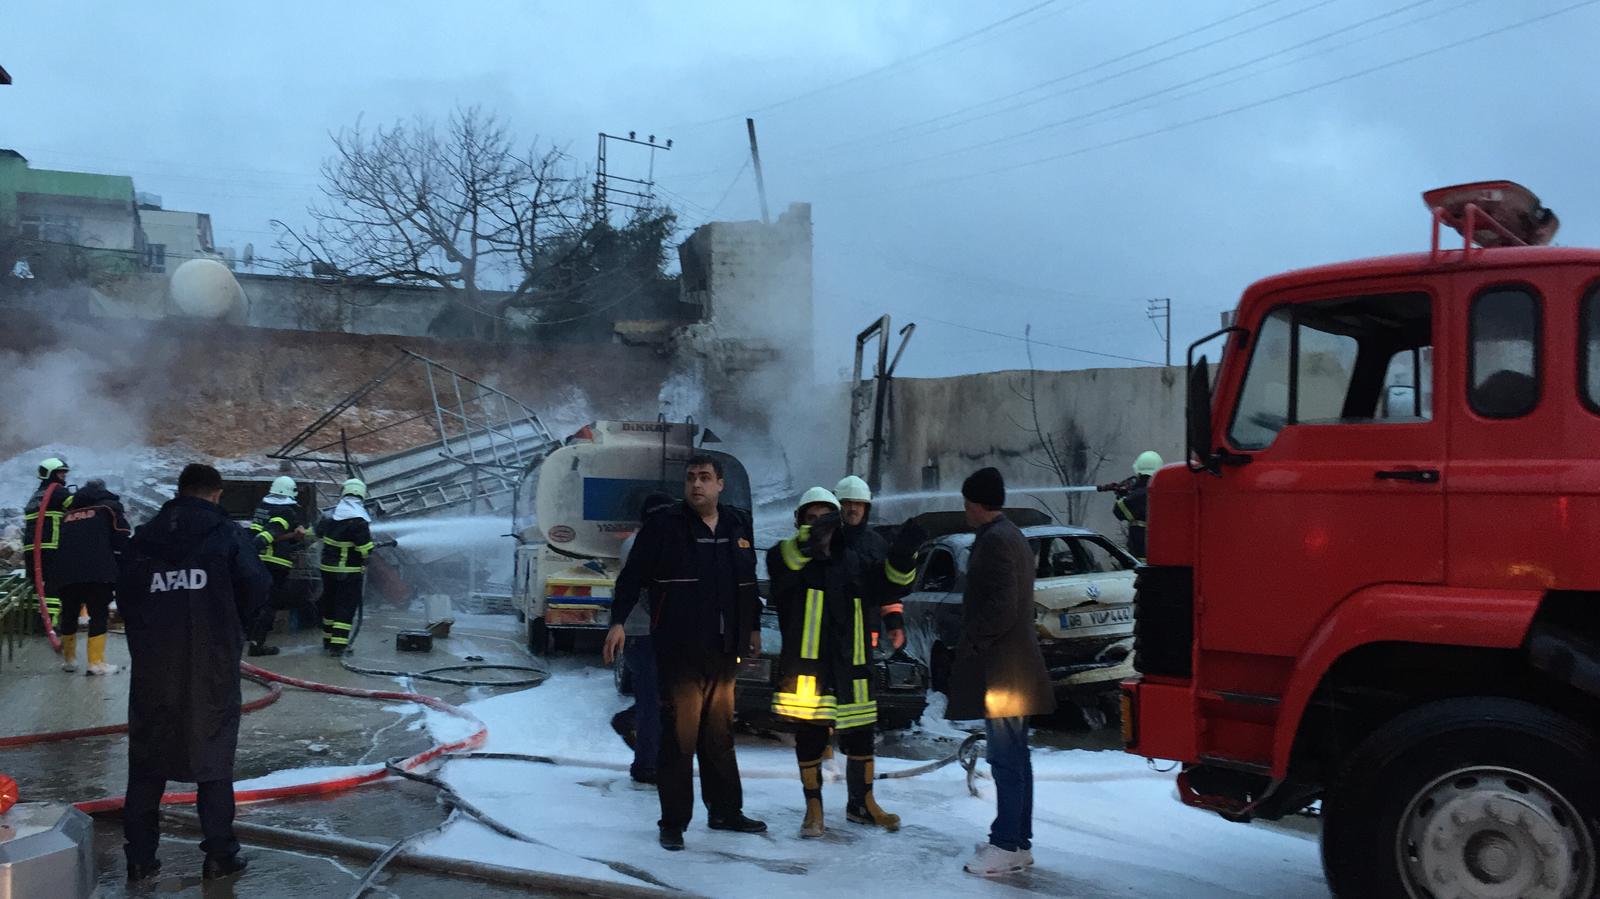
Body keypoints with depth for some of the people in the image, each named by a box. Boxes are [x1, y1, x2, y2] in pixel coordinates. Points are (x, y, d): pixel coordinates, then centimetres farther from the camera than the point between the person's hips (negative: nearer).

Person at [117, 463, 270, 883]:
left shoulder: (144, 537, 7)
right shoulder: (227, 534, -5)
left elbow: (124, 596, 5)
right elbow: (256, 588, -9)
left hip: (153, 663, 3)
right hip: (212, 663, -3)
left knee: (147, 756, 14)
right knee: (213, 755, 7)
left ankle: (140, 856, 17)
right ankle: (220, 853, 10)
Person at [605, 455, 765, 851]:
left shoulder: (738, 525, 10)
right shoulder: (664, 524, -5)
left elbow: (749, 582, 19)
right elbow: (633, 576, -6)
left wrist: (754, 627, 22)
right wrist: (618, 621, -15)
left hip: (724, 650, 5)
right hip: (678, 650, -5)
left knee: (720, 734, 16)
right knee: (678, 736, -2)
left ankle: (725, 811, 28)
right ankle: (673, 822, 9)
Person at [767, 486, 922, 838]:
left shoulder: (854, 560, 11)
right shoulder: (791, 559, -2)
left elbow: (889, 586, 8)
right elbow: (781, 563, -26)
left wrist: (903, 555, -11)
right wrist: (809, 538, -44)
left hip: (850, 667, 4)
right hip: (806, 667, -3)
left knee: (860, 736, 12)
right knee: (809, 737, 5)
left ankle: (862, 803, 32)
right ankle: (814, 807, 22)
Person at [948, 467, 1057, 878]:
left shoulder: (995, 540, -15)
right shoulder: (1012, 536, 17)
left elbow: (1001, 608, -22)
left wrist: (969, 645, -13)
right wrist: (974, 644, 17)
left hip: (1000, 668, -10)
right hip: (1013, 663, 10)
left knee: (1006, 758, -5)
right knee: (1014, 757, 15)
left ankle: (1007, 846, 1)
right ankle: (1019, 842, 23)